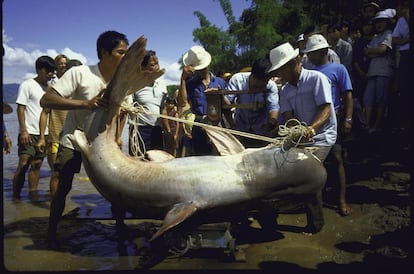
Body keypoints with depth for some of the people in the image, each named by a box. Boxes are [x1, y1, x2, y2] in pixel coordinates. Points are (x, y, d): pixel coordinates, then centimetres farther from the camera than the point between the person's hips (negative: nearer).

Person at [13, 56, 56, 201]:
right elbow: (20, 108, -6)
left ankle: (33, 195, 13)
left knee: (37, 165, 7)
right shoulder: (27, 85, -2)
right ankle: (16, 197, 5)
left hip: (44, 133, 5)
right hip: (29, 133, -5)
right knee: (23, 164, -5)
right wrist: (23, 130, -13)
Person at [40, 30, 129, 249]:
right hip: (73, 139, -4)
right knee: (64, 186, 0)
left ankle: (120, 225, 17)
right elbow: (46, 100, -30)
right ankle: (51, 232, 19)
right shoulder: (79, 73, -23)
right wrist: (85, 103, -41)